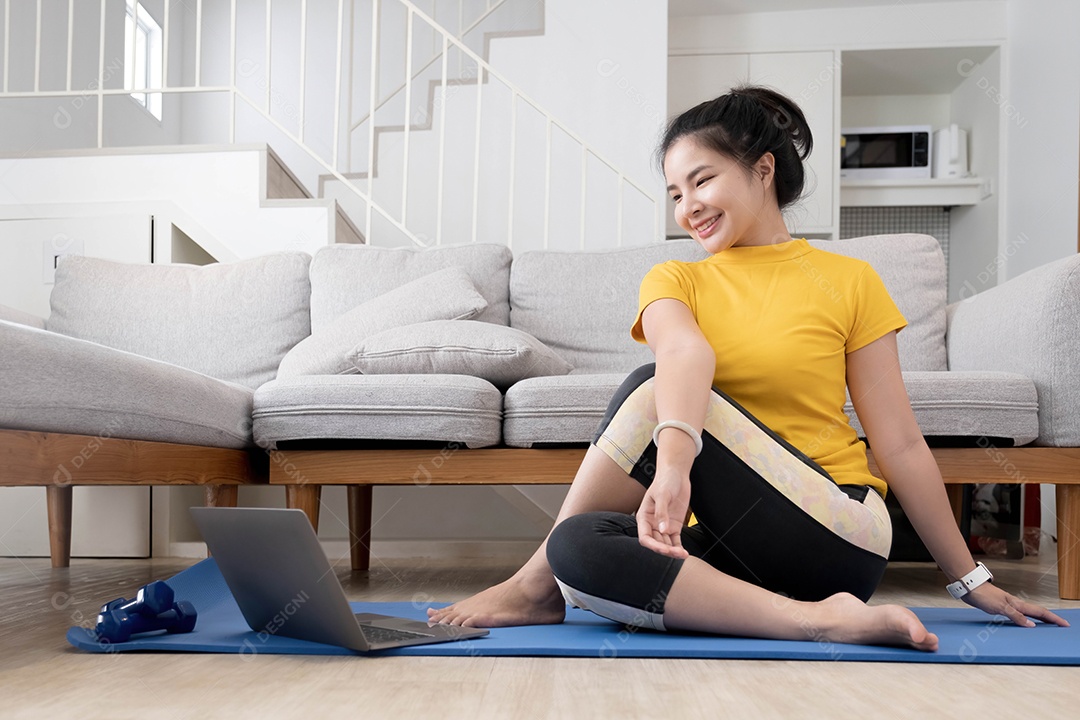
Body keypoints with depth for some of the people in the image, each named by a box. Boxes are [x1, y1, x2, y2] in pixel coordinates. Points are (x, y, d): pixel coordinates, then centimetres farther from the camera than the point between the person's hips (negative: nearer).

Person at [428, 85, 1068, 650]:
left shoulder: (847, 281, 6)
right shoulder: (674, 280, 11)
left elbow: (900, 445, 6)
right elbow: (687, 353, -15)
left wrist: (972, 580, 6)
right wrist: (673, 461, -37)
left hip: (835, 538, -3)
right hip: (725, 541, 3)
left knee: (650, 392, -24)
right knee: (580, 547, -28)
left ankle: (537, 583, -12)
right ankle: (817, 621, -27)